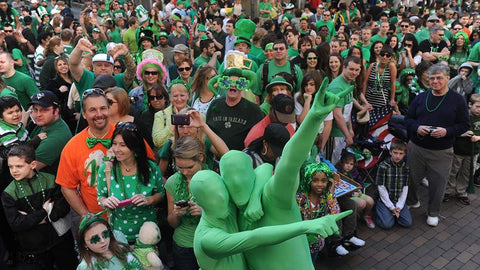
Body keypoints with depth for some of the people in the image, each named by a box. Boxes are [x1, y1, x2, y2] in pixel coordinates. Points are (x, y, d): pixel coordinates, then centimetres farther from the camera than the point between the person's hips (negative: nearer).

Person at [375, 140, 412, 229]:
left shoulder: (405, 167, -1)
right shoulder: (383, 166, -14)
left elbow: (405, 188, 1)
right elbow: (381, 187, -13)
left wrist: (399, 206, -8)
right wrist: (391, 207, -13)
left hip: (399, 201, 4)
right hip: (385, 200, -4)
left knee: (408, 223, -9)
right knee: (387, 224, -17)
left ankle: (394, 213, 17)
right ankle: (380, 209, 11)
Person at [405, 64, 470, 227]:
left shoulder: (457, 100, -3)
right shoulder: (421, 97, 5)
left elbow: (464, 125, -2)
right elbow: (408, 118, 7)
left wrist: (447, 131, -20)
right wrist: (417, 127, -14)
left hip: (442, 152, -2)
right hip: (416, 147, 2)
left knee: (438, 183, 9)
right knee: (412, 178, 14)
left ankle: (433, 212, 30)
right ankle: (412, 201, 40)